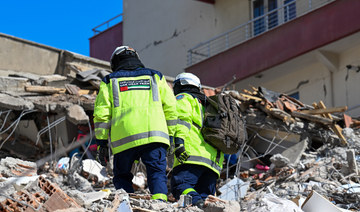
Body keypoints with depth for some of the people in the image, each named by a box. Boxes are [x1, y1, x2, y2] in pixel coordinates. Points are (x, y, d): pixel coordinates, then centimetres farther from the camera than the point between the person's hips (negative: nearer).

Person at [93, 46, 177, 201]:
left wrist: (101, 143, 10)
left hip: (124, 139, 0)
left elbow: (101, 114, 8)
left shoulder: (109, 82, 18)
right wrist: (170, 136, 17)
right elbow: (170, 108, 13)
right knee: (157, 173, -2)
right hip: (155, 134, 0)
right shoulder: (155, 77, 21)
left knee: (122, 177, 14)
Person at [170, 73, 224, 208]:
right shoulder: (204, 105, 38)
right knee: (205, 195, 3)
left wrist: (179, 141, -18)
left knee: (180, 187, -21)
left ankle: (195, 202, -48)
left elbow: (182, 120, -5)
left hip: (193, 154, -7)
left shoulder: (183, 98, 16)